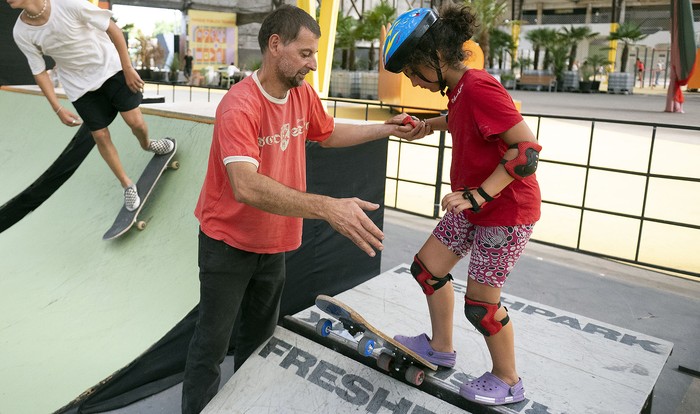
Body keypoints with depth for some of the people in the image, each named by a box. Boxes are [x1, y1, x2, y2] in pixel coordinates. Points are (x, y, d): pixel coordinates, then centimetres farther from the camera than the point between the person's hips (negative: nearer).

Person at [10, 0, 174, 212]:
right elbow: (39, 71, -3)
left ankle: (146, 145, 34)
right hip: (79, 84, 3)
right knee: (100, 135, 2)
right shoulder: (21, 33, -15)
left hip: (110, 67, -2)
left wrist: (128, 68, -13)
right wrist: (58, 108, -6)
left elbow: (112, 29, -17)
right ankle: (128, 185, 20)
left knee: (136, 122, -5)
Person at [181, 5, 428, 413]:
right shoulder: (240, 105, -27)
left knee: (260, 337, 21)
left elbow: (328, 134, 16)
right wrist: (327, 207, -48)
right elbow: (246, 186, -40)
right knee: (213, 343, 5)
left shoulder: (303, 94, -5)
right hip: (228, 242, -6)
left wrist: (387, 129, 9)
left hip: (273, 242, 7)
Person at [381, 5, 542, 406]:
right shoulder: (458, 89, 4)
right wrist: (427, 125, 15)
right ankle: (441, 346, 33)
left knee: (480, 302, 0)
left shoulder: (479, 87, -24)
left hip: (507, 209, -9)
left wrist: (478, 194, -30)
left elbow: (528, 148, -27)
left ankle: (508, 380, 24)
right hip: (474, 205, 10)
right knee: (427, 267, 13)